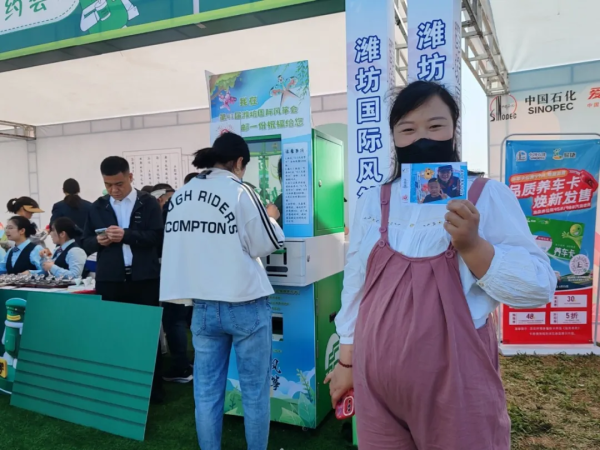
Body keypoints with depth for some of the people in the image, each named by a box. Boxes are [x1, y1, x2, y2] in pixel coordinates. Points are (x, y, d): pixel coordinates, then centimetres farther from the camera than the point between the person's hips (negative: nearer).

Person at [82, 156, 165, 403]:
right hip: (109, 280, 3)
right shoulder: (97, 207, 10)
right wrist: (99, 241, -12)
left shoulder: (148, 203, 1)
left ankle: (154, 387, 21)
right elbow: (86, 244, 10)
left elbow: (157, 236, -9)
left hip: (144, 279, -2)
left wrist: (126, 235, -20)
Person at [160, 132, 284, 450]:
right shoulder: (239, 192, -11)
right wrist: (270, 218, 11)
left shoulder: (180, 196, 6)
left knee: (206, 391, 14)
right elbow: (266, 245, -7)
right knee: (254, 390, 11)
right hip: (245, 304, -5)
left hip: (203, 306, 5)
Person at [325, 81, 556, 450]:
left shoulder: (489, 196, -5)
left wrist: (472, 244, -22)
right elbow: (355, 286, 9)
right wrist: (346, 361, 12)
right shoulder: (372, 202, 4)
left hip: (456, 383, -3)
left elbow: (537, 287, -8)